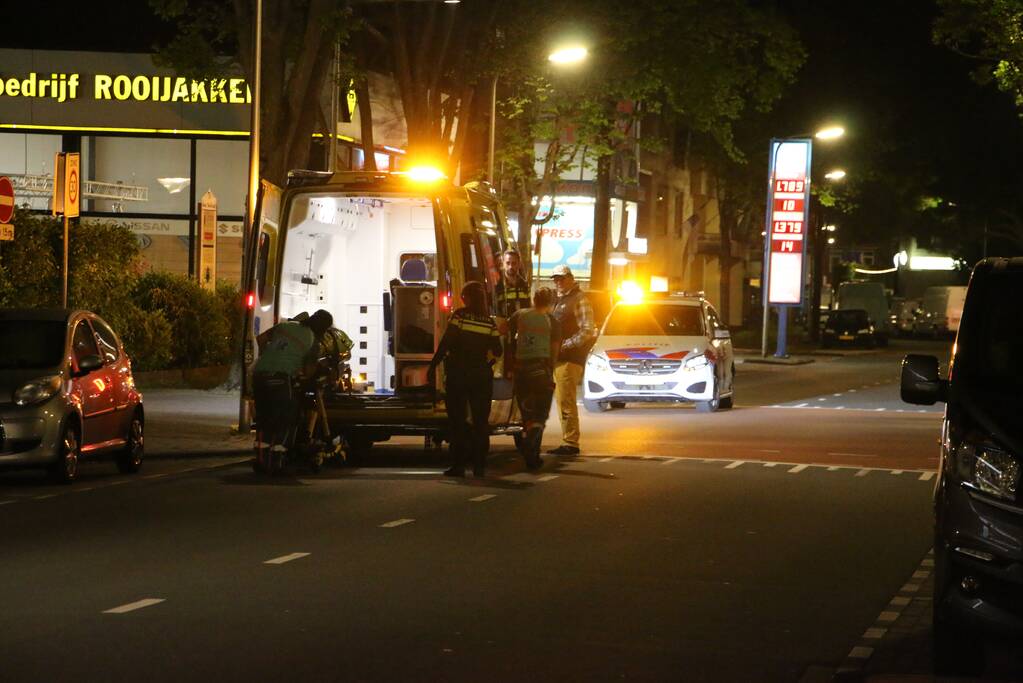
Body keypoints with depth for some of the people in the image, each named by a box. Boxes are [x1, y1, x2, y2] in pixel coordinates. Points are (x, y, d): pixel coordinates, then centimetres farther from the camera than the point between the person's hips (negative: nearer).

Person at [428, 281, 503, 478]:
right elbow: (497, 351, 2)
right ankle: (479, 465, 7)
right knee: (481, 421, 9)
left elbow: (445, 343, -11)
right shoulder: (490, 322, 2)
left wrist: (433, 366, -6)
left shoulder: (459, 316, -7)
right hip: (482, 376, 3)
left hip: (458, 374, -3)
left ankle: (459, 465, -3)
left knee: (457, 420, 2)